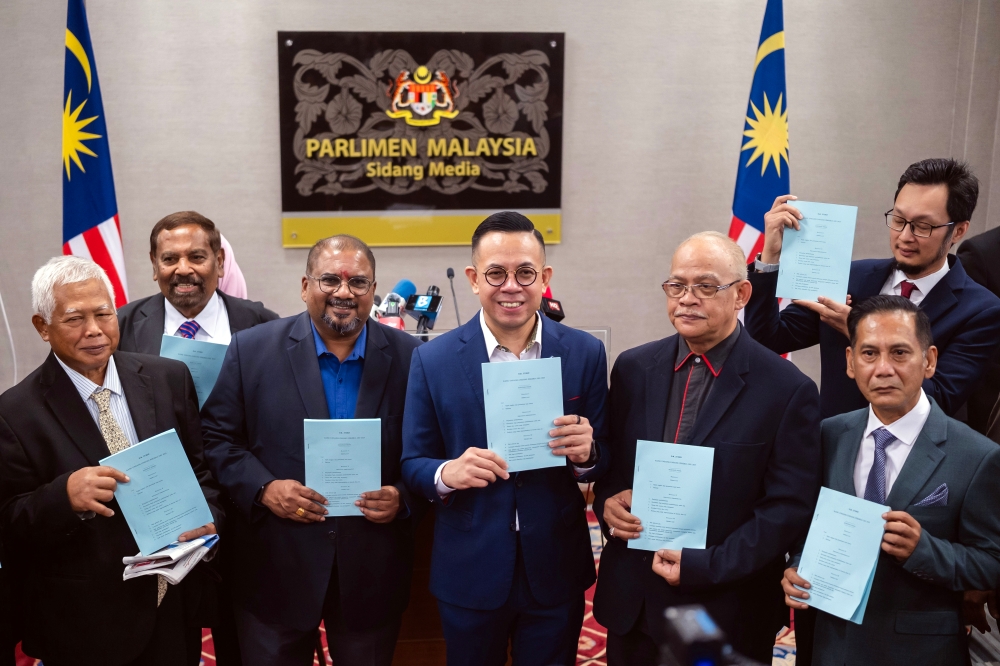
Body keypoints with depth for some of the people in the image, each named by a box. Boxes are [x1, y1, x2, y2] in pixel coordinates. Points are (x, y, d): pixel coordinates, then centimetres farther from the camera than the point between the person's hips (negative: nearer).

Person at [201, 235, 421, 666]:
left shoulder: (409, 357, -2)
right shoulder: (252, 349, -3)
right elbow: (217, 437, 1)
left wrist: (404, 498, -14)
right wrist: (263, 488, -14)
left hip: (373, 575, 1)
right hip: (277, 570, 0)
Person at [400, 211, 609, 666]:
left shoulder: (585, 353, -4)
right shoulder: (433, 360, -6)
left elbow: (604, 462, 1)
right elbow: (412, 465, -1)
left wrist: (587, 454, -21)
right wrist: (447, 473, -23)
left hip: (556, 572, 1)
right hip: (469, 574, 0)